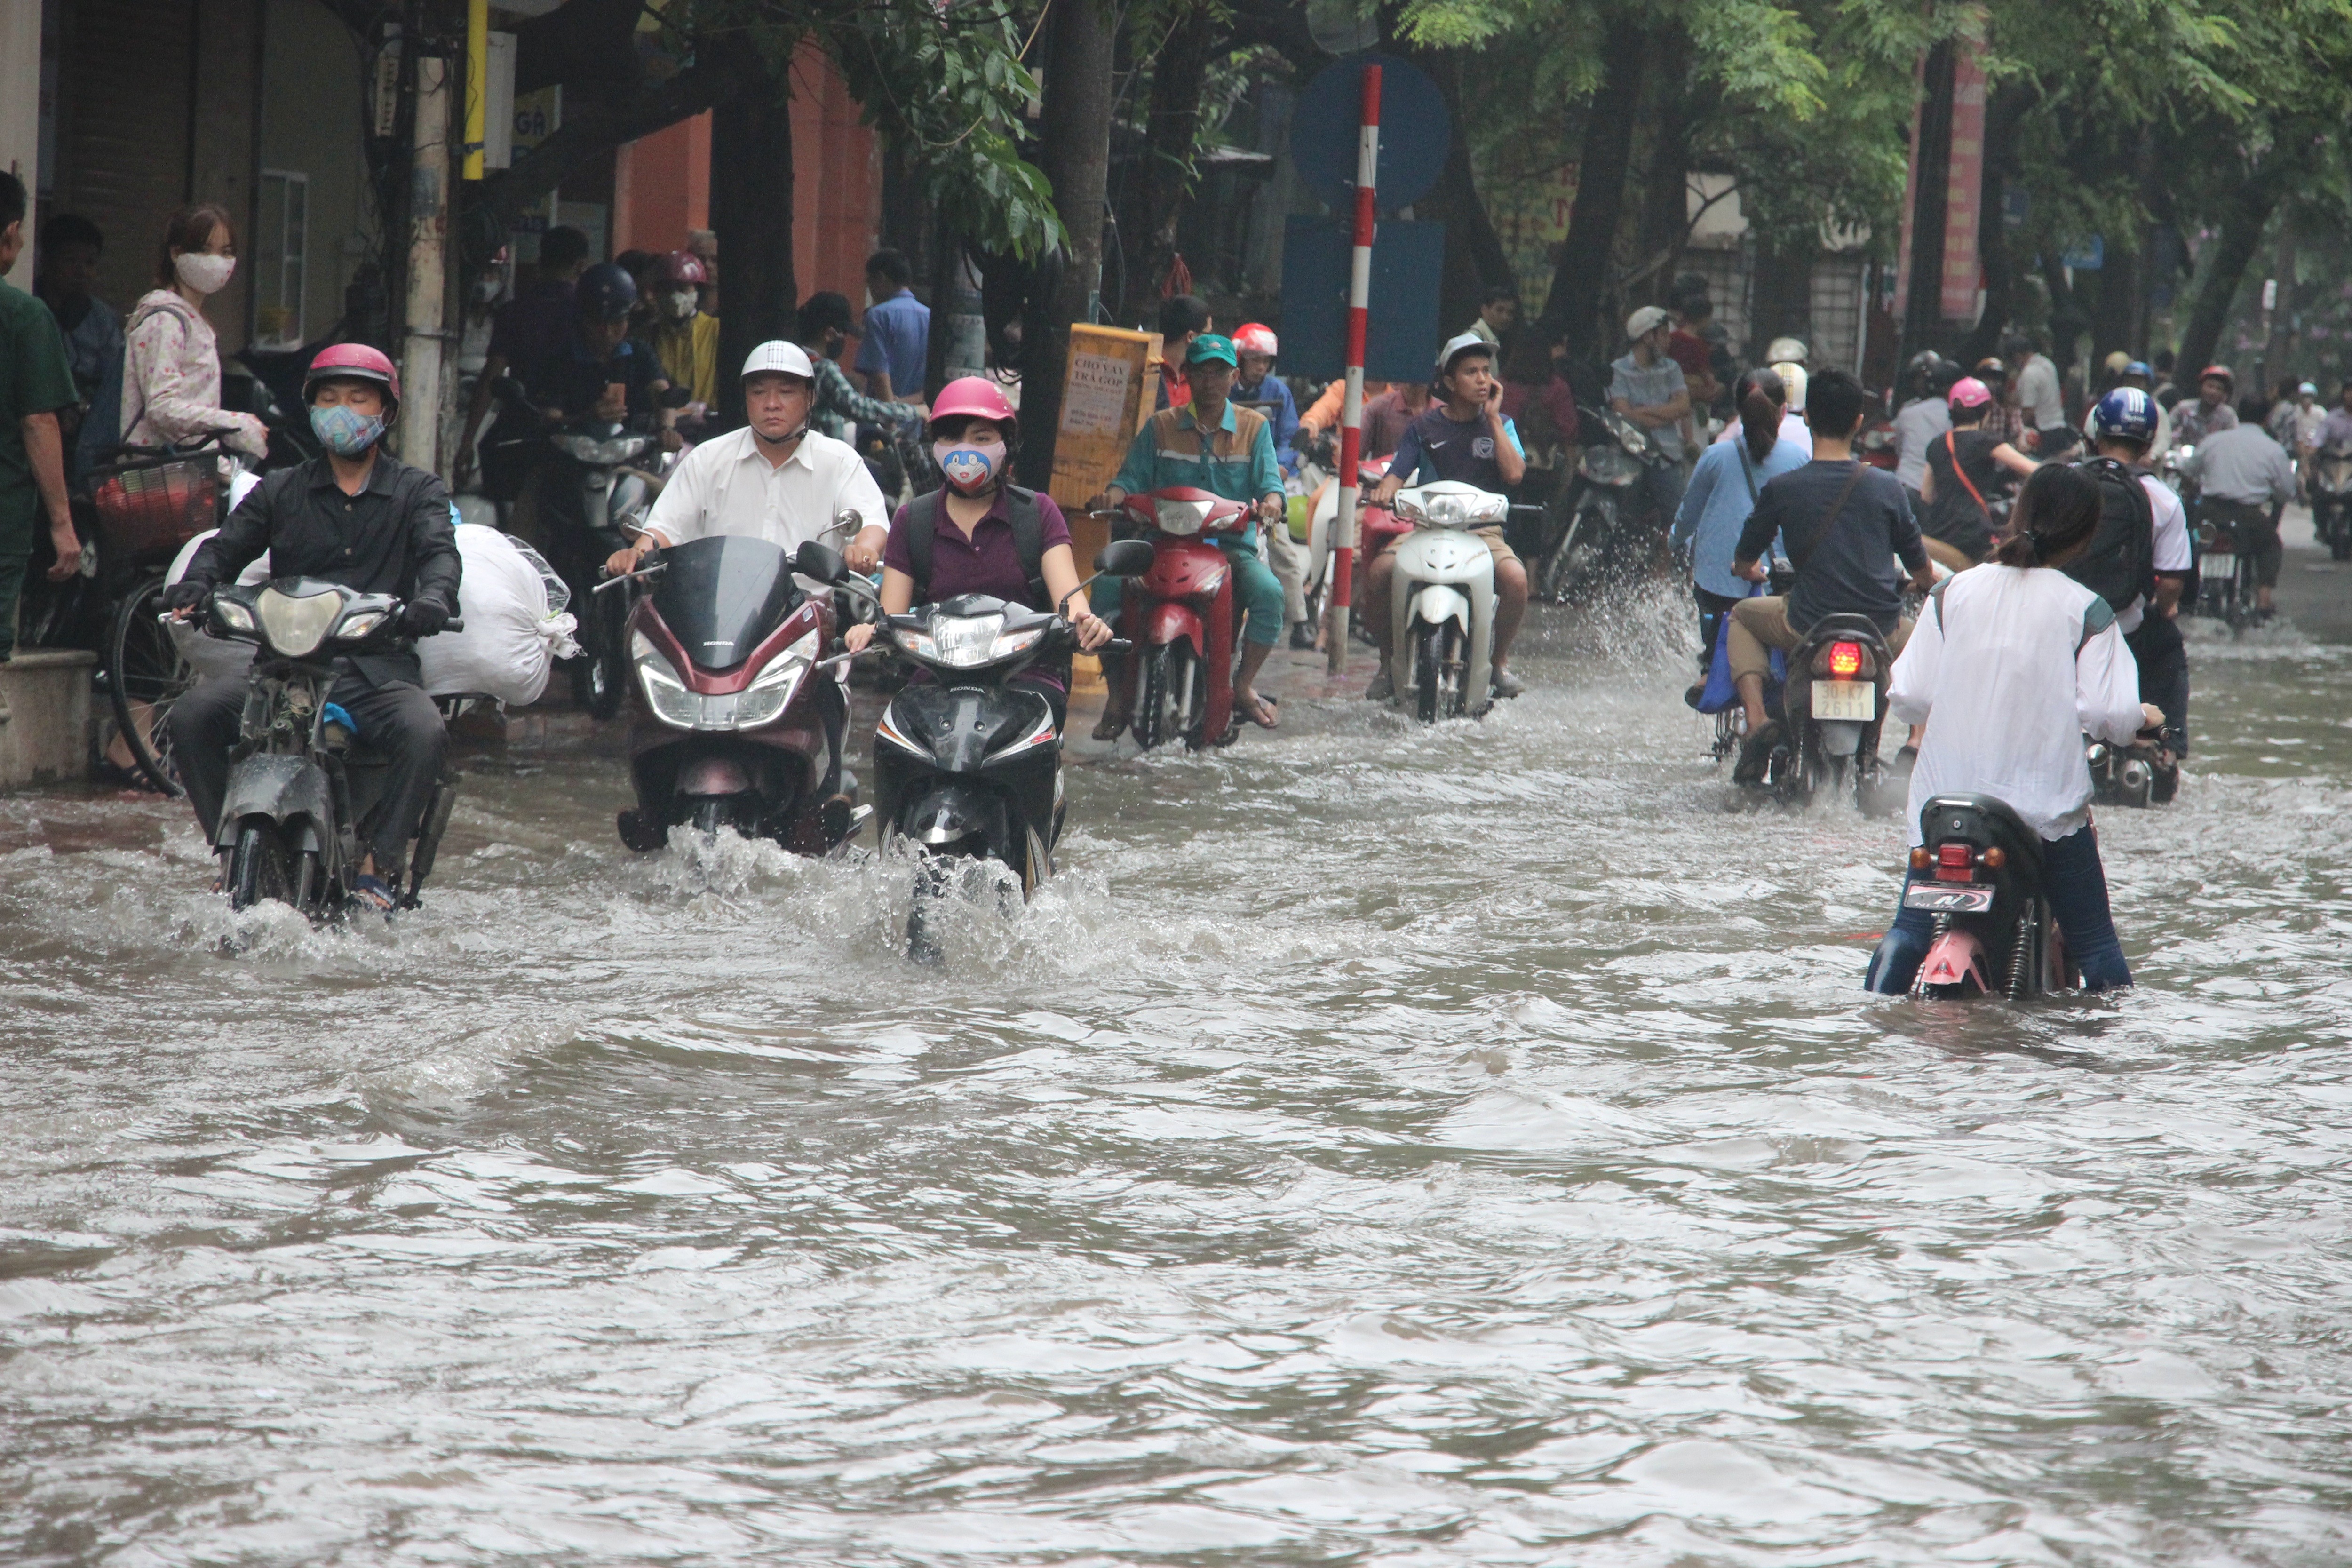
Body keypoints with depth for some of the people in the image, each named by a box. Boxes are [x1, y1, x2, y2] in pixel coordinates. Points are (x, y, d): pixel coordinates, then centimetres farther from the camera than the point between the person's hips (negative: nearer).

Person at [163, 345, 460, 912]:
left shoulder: (417, 492, 12)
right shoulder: (281, 492, 19)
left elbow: (440, 551, -5)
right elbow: (228, 545, 9)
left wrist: (433, 596, -30)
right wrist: (195, 586, -16)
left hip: (378, 667, -2)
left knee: (425, 734, -34)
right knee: (191, 717, -22)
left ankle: (378, 865, -20)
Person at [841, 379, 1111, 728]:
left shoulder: (1038, 512, 12)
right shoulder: (912, 520, 15)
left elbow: (1067, 592, -3)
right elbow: (891, 613, 6)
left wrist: (1082, 620, -29)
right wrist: (871, 632, -20)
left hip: (1027, 677, -1)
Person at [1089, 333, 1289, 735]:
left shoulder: (1254, 427, 11)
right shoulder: (1160, 427, 13)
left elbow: (1269, 480, 2)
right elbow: (1133, 477, 7)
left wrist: (1270, 501, -22)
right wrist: (1114, 495, -16)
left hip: (1232, 543, -1)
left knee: (1269, 591, -32)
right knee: (1107, 584, -25)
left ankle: (1244, 686, -12)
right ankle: (1119, 694, -13)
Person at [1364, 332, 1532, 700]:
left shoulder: (1500, 424, 9)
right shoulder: (1424, 428, 9)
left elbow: (1514, 473, -6)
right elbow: (1399, 473, 5)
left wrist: (1492, 418, -4)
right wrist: (1385, 490, -19)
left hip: (1483, 528, 0)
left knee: (1515, 578, -31)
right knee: (1378, 573, -27)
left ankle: (1500, 660, -5)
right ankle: (1388, 662, -4)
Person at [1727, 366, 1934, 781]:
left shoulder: (1781, 490, -5)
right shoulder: (1885, 486, -1)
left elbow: (1743, 563, 9)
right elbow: (1916, 559, 13)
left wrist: (1748, 571, 35)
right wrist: (1926, 582, 39)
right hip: (1881, 629, 1)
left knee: (1743, 615, 28)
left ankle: (1757, 719, 6)